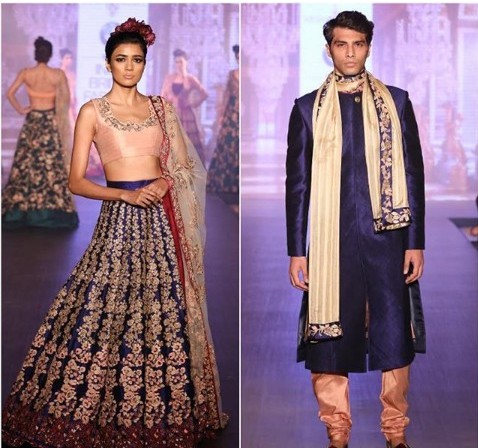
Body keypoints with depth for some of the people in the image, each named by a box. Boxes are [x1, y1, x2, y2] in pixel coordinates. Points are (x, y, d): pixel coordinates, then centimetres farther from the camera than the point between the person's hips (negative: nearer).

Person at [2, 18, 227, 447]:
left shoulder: (161, 107, 11)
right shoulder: (93, 111, 1)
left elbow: (183, 165, 14)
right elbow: (76, 181, -3)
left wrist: (164, 182, -7)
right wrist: (128, 194, -15)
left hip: (163, 218, 4)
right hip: (120, 218, -3)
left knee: (167, 310, 5)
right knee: (110, 311, -7)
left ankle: (163, 408, 17)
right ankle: (96, 410, 5)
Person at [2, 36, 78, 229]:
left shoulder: (25, 73, -6)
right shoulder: (58, 74, -9)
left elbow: (9, 93, -9)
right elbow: (66, 99, -11)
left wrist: (20, 110, 2)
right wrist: (58, 116, 1)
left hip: (32, 121, 1)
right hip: (49, 122, -1)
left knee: (26, 164, 7)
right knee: (51, 165, 3)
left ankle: (19, 210, 9)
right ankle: (53, 209, 3)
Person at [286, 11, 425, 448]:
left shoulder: (395, 102, 7)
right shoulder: (308, 108, 6)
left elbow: (413, 175, 6)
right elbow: (297, 184, 5)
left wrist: (416, 242, 1)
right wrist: (296, 251, 1)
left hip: (385, 238, 0)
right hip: (331, 243, 0)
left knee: (394, 338, 1)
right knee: (330, 341, 2)